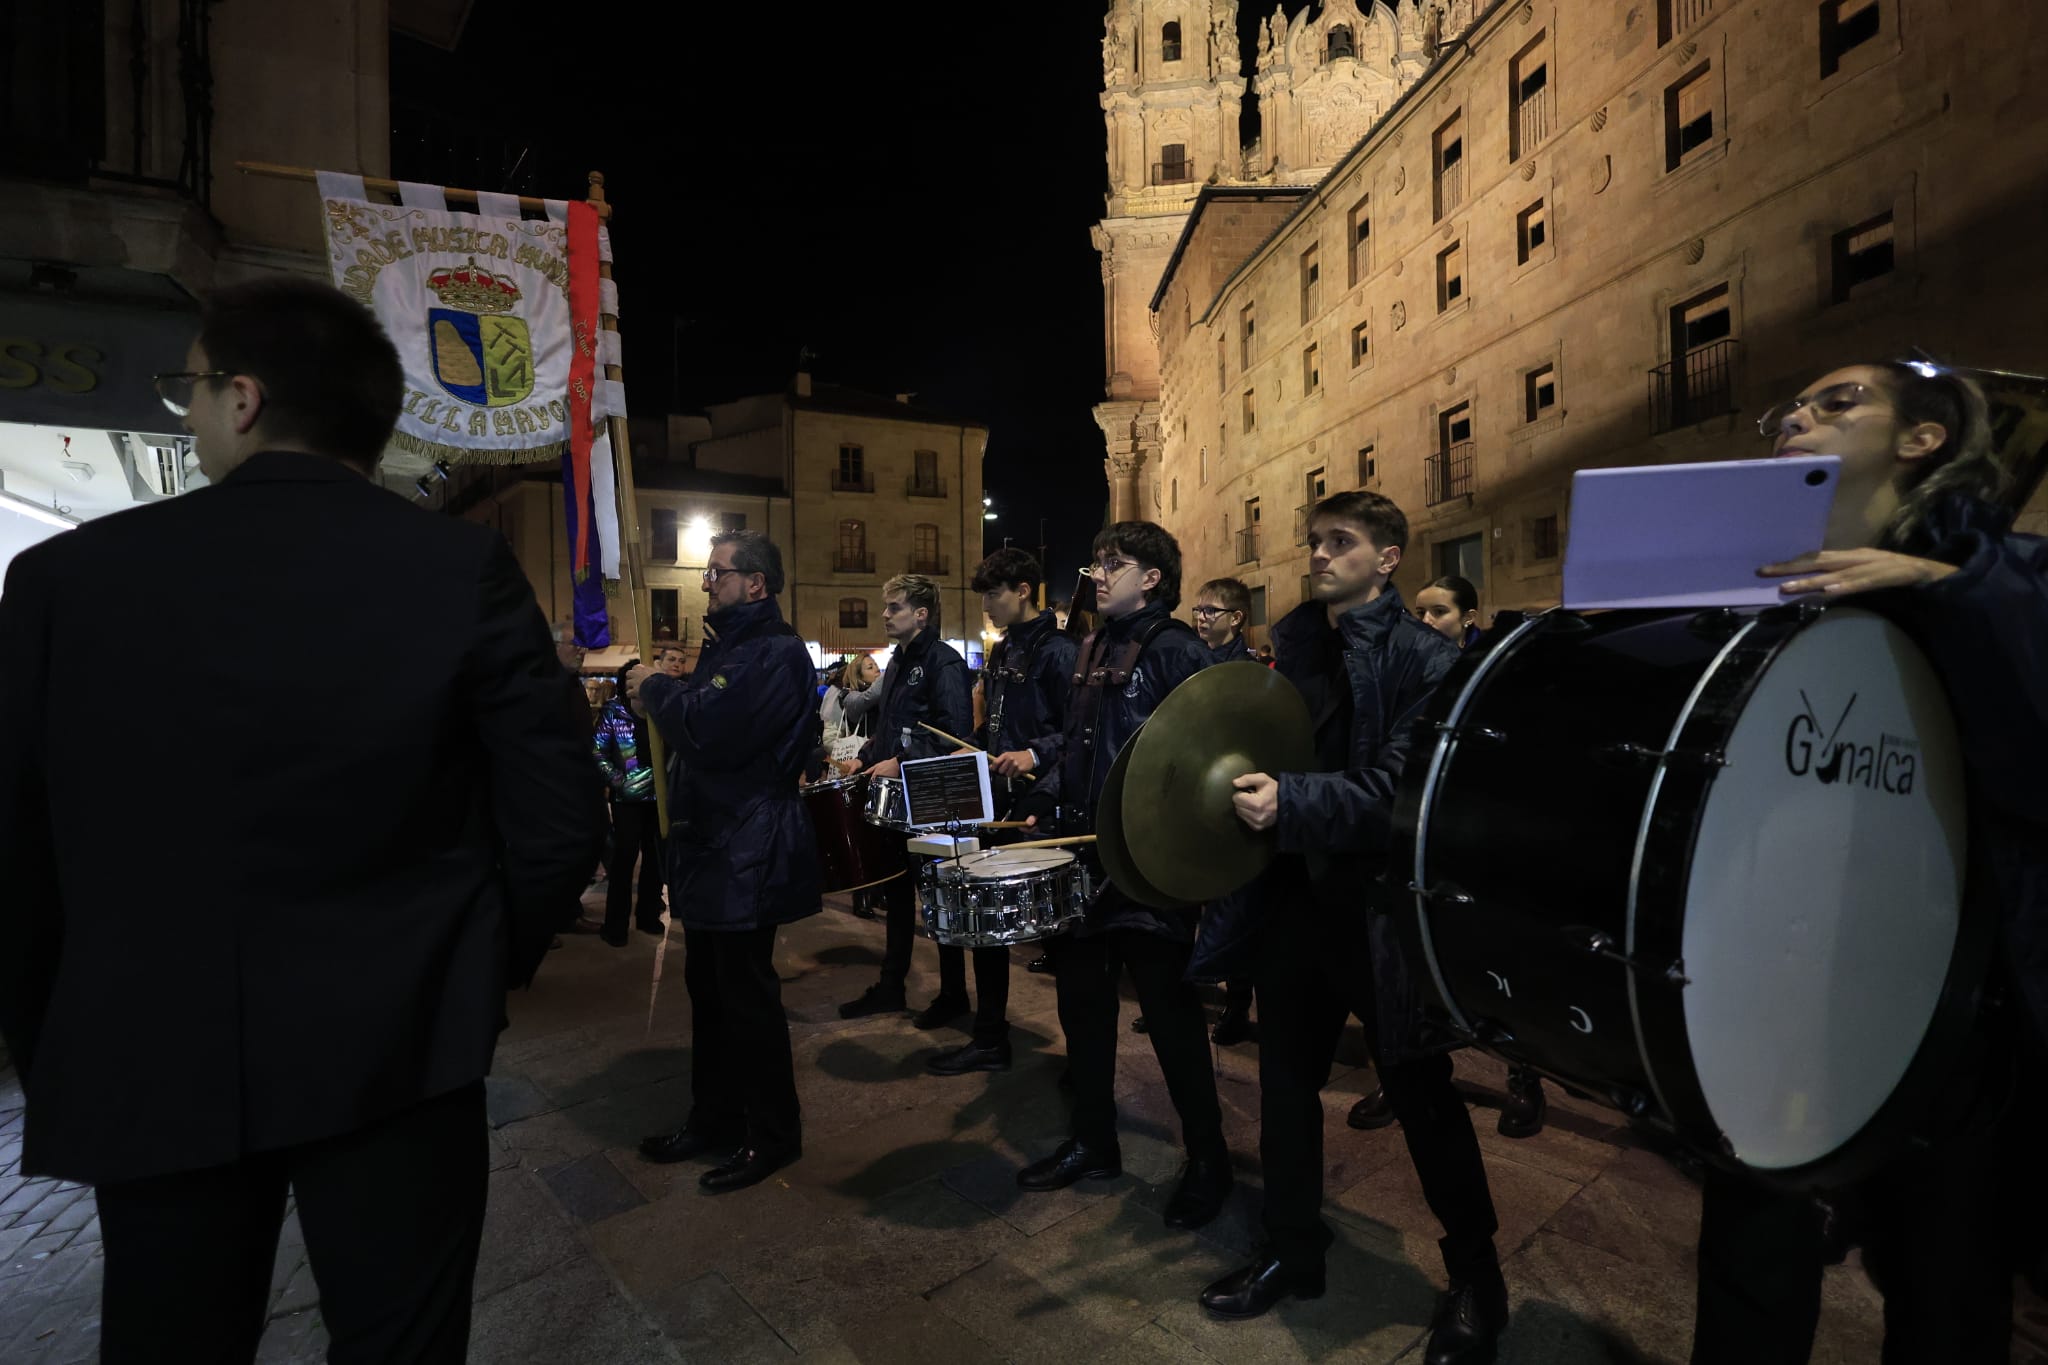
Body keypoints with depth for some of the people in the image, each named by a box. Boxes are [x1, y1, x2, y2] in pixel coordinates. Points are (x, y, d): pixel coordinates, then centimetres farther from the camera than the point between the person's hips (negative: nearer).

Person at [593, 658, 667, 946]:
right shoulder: (613, 711, -2)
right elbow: (598, 752, -3)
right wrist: (618, 781, -10)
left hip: (658, 794, 3)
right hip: (628, 796, -3)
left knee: (655, 855, 9)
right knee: (625, 856, 0)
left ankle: (648, 915, 23)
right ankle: (616, 924, 11)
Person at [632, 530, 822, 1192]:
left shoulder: (776, 652, -17)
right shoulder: (729, 645, 15)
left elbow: (707, 729, -27)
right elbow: (695, 716, 18)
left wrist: (656, 687, -12)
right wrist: (662, 693, 0)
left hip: (748, 857, -10)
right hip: (711, 846, 10)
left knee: (747, 995, 2)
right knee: (708, 989, 19)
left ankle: (773, 1135, 19)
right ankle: (714, 1118, 35)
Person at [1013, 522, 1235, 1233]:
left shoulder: (1177, 649, -11)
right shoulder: (1093, 650, 13)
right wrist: (1046, 806, 10)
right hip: (1086, 853, 8)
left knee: (1169, 1008, 4)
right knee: (1081, 997, 16)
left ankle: (1207, 1160, 24)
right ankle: (1093, 1144, 34)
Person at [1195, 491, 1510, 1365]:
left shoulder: (1425, 658, -9)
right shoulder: (1293, 645, 8)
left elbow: (1400, 786, -21)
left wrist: (1292, 802, -31)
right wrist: (1245, 787, -3)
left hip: (1383, 903, -5)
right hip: (1297, 893, 6)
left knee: (1420, 1091, 9)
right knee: (1285, 1077, 15)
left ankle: (1476, 1275, 33)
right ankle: (1293, 1251, 36)